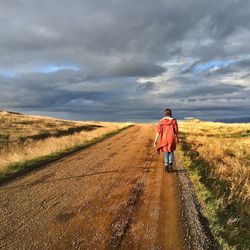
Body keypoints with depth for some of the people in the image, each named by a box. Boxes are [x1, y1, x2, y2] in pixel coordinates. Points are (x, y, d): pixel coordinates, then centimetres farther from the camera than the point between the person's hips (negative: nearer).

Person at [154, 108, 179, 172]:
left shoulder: (161, 121, -3)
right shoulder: (173, 120, -6)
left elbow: (158, 132, -6)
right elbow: (176, 131, -4)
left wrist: (155, 141, -4)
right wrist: (177, 139, 10)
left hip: (164, 139, 1)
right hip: (172, 139, -1)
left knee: (166, 152, 17)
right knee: (171, 151, 18)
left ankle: (166, 165, 10)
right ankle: (170, 164, 3)